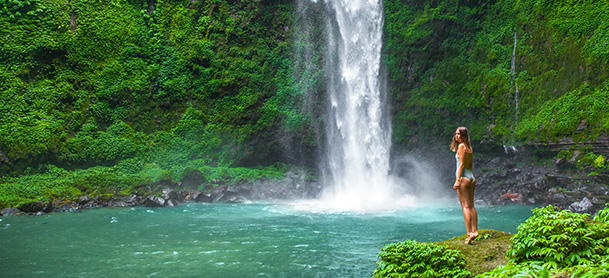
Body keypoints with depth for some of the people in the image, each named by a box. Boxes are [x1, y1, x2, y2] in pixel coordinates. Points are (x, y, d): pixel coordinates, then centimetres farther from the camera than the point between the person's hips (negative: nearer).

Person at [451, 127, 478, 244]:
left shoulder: (461, 146, -10)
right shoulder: (469, 147, 14)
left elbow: (462, 164, -15)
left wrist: (457, 180, -17)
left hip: (463, 177, -8)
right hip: (471, 177, 8)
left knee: (465, 206, -8)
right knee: (471, 205, 12)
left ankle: (469, 234, -12)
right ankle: (474, 231, 14)